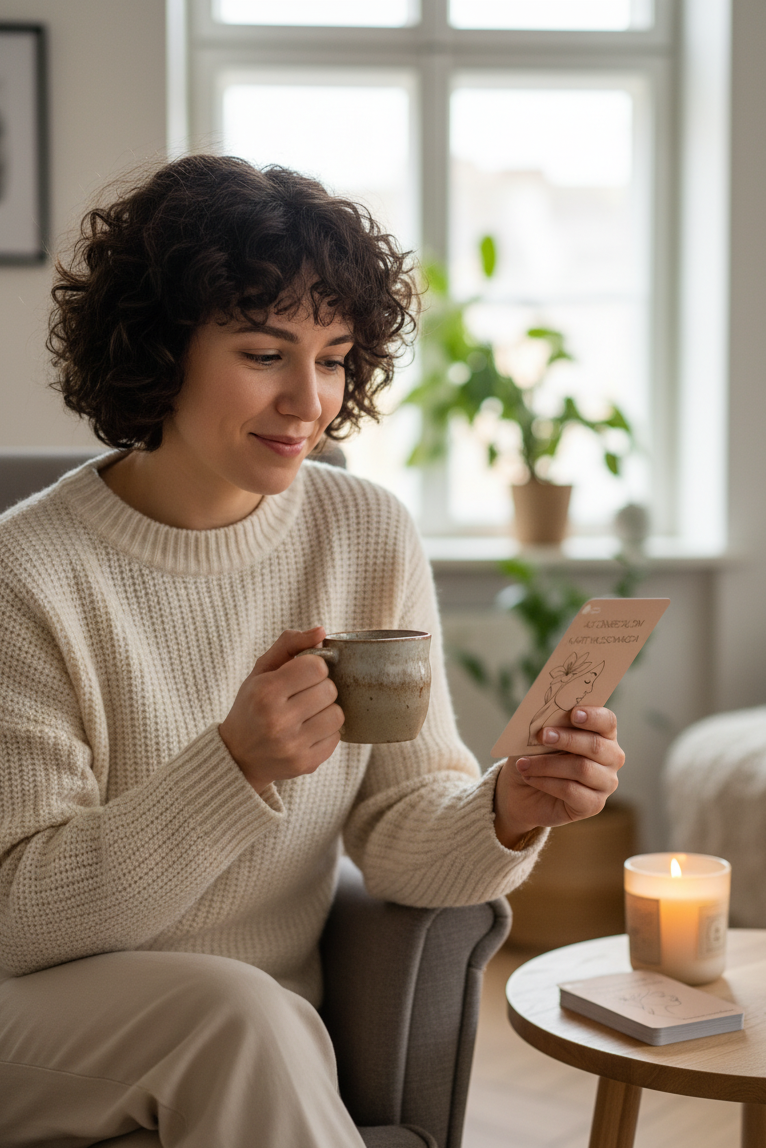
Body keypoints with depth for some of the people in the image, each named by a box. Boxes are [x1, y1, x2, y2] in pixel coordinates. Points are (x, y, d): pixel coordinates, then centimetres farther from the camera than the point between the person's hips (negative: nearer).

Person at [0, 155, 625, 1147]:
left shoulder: (371, 538, 0)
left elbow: (397, 825, 2)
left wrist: (506, 811, -20)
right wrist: (239, 765, -27)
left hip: (260, 1036, 3)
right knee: (235, 1011, -32)